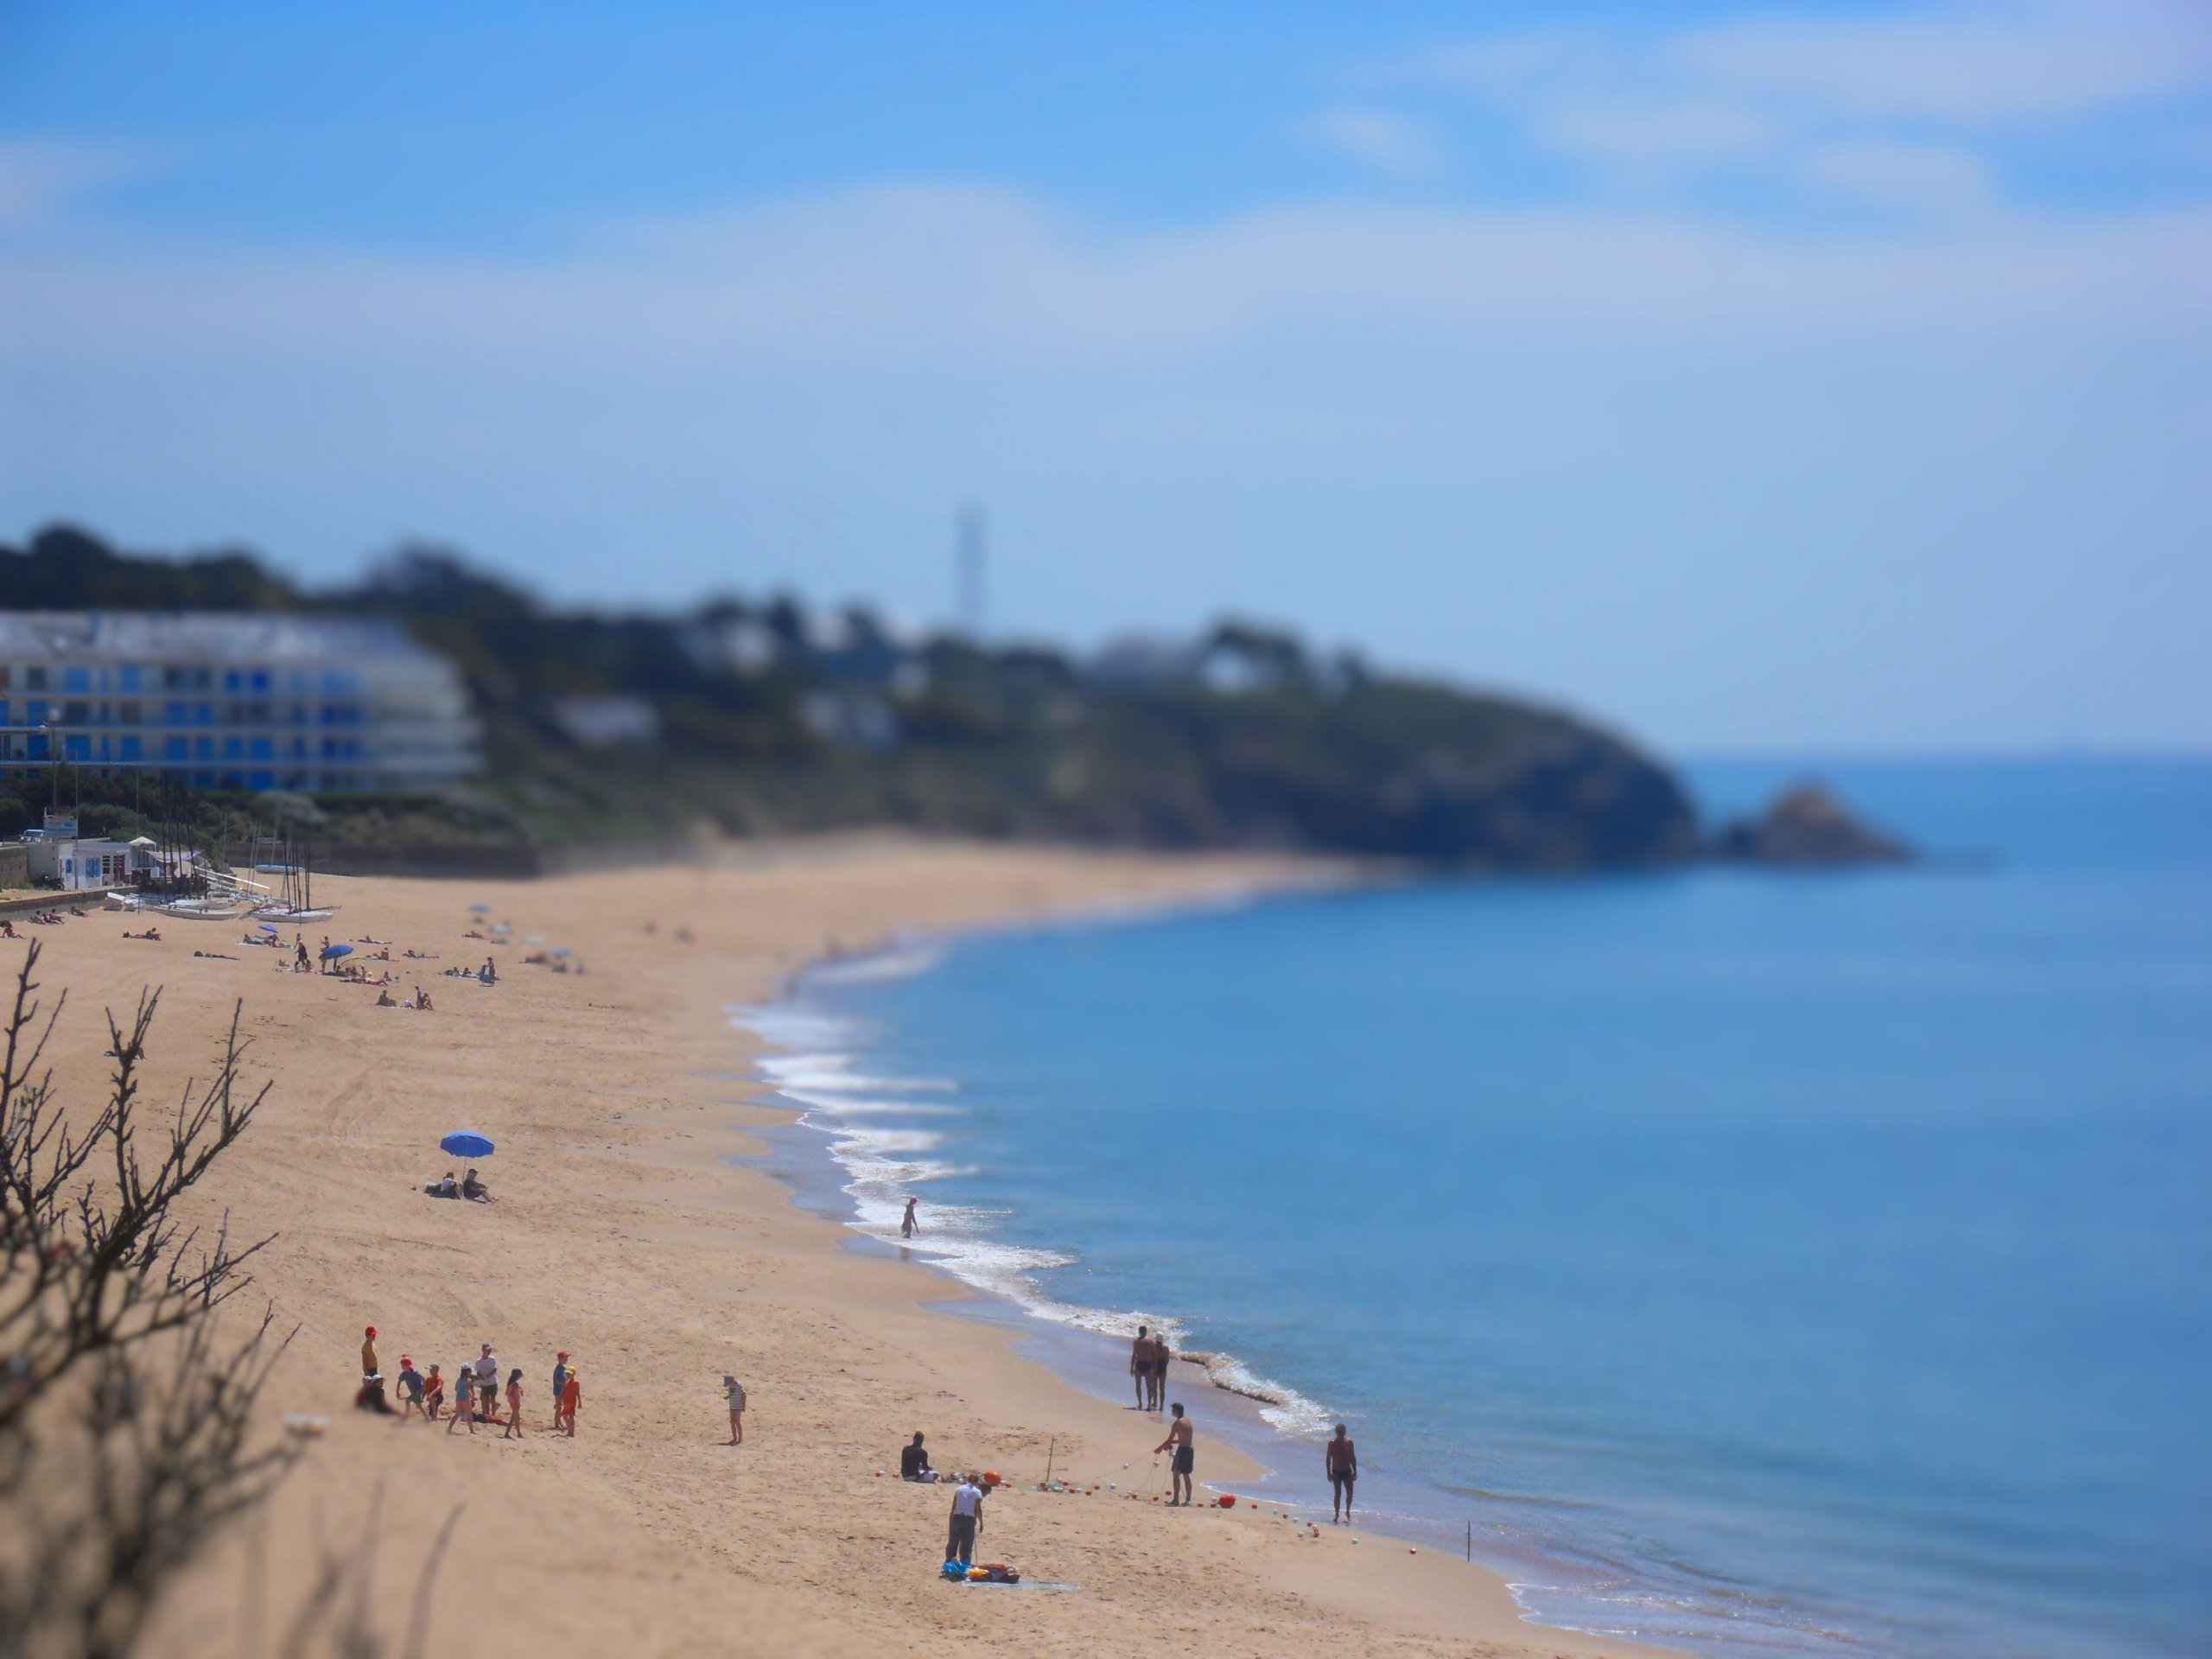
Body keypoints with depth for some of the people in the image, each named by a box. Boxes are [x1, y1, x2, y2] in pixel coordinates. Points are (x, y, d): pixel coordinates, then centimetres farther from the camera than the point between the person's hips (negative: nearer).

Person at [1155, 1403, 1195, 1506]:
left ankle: (1176, 1500, -14)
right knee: (1186, 1476, 15)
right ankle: (1188, 1499, 18)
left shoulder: (1177, 1424, -12)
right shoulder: (1188, 1421, 13)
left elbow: (1169, 1440, -11)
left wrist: (1159, 1448, 2)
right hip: (1190, 1450, 8)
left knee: (1176, 1474, -7)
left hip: (1182, 1450, -8)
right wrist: (1171, 1442, 25)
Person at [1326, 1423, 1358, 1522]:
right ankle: (1337, 1514, 10)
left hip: (1347, 1472, 2)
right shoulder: (1332, 1443, -8)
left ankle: (1348, 1512, 24)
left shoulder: (1349, 1442, -2)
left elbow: (1353, 1458, 6)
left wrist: (1355, 1472, 3)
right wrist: (1329, 1473, -6)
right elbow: (1328, 1458, -3)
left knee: (1350, 1493, 2)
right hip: (1336, 1472, -2)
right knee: (1337, 1494, -3)